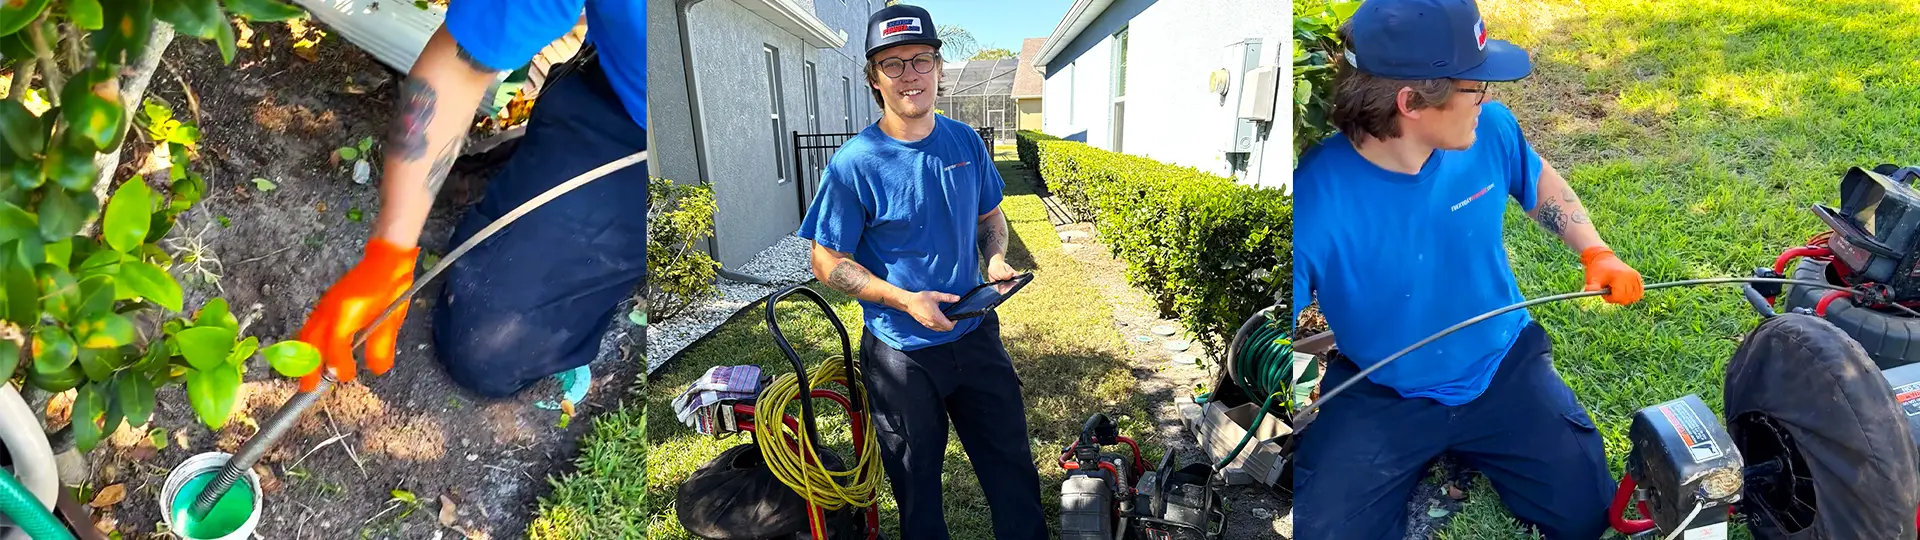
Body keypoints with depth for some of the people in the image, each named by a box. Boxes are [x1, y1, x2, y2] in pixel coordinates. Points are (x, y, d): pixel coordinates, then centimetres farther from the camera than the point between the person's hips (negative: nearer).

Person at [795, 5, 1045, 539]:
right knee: (917, 478, 18)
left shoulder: (965, 141, -2)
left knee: (1012, 462, 19)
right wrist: (906, 300, -23)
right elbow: (828, 262, -12)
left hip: (976, 335, 4)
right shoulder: (855, 163, -16)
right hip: (902, 351, -4)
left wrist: (996, 259, -8)